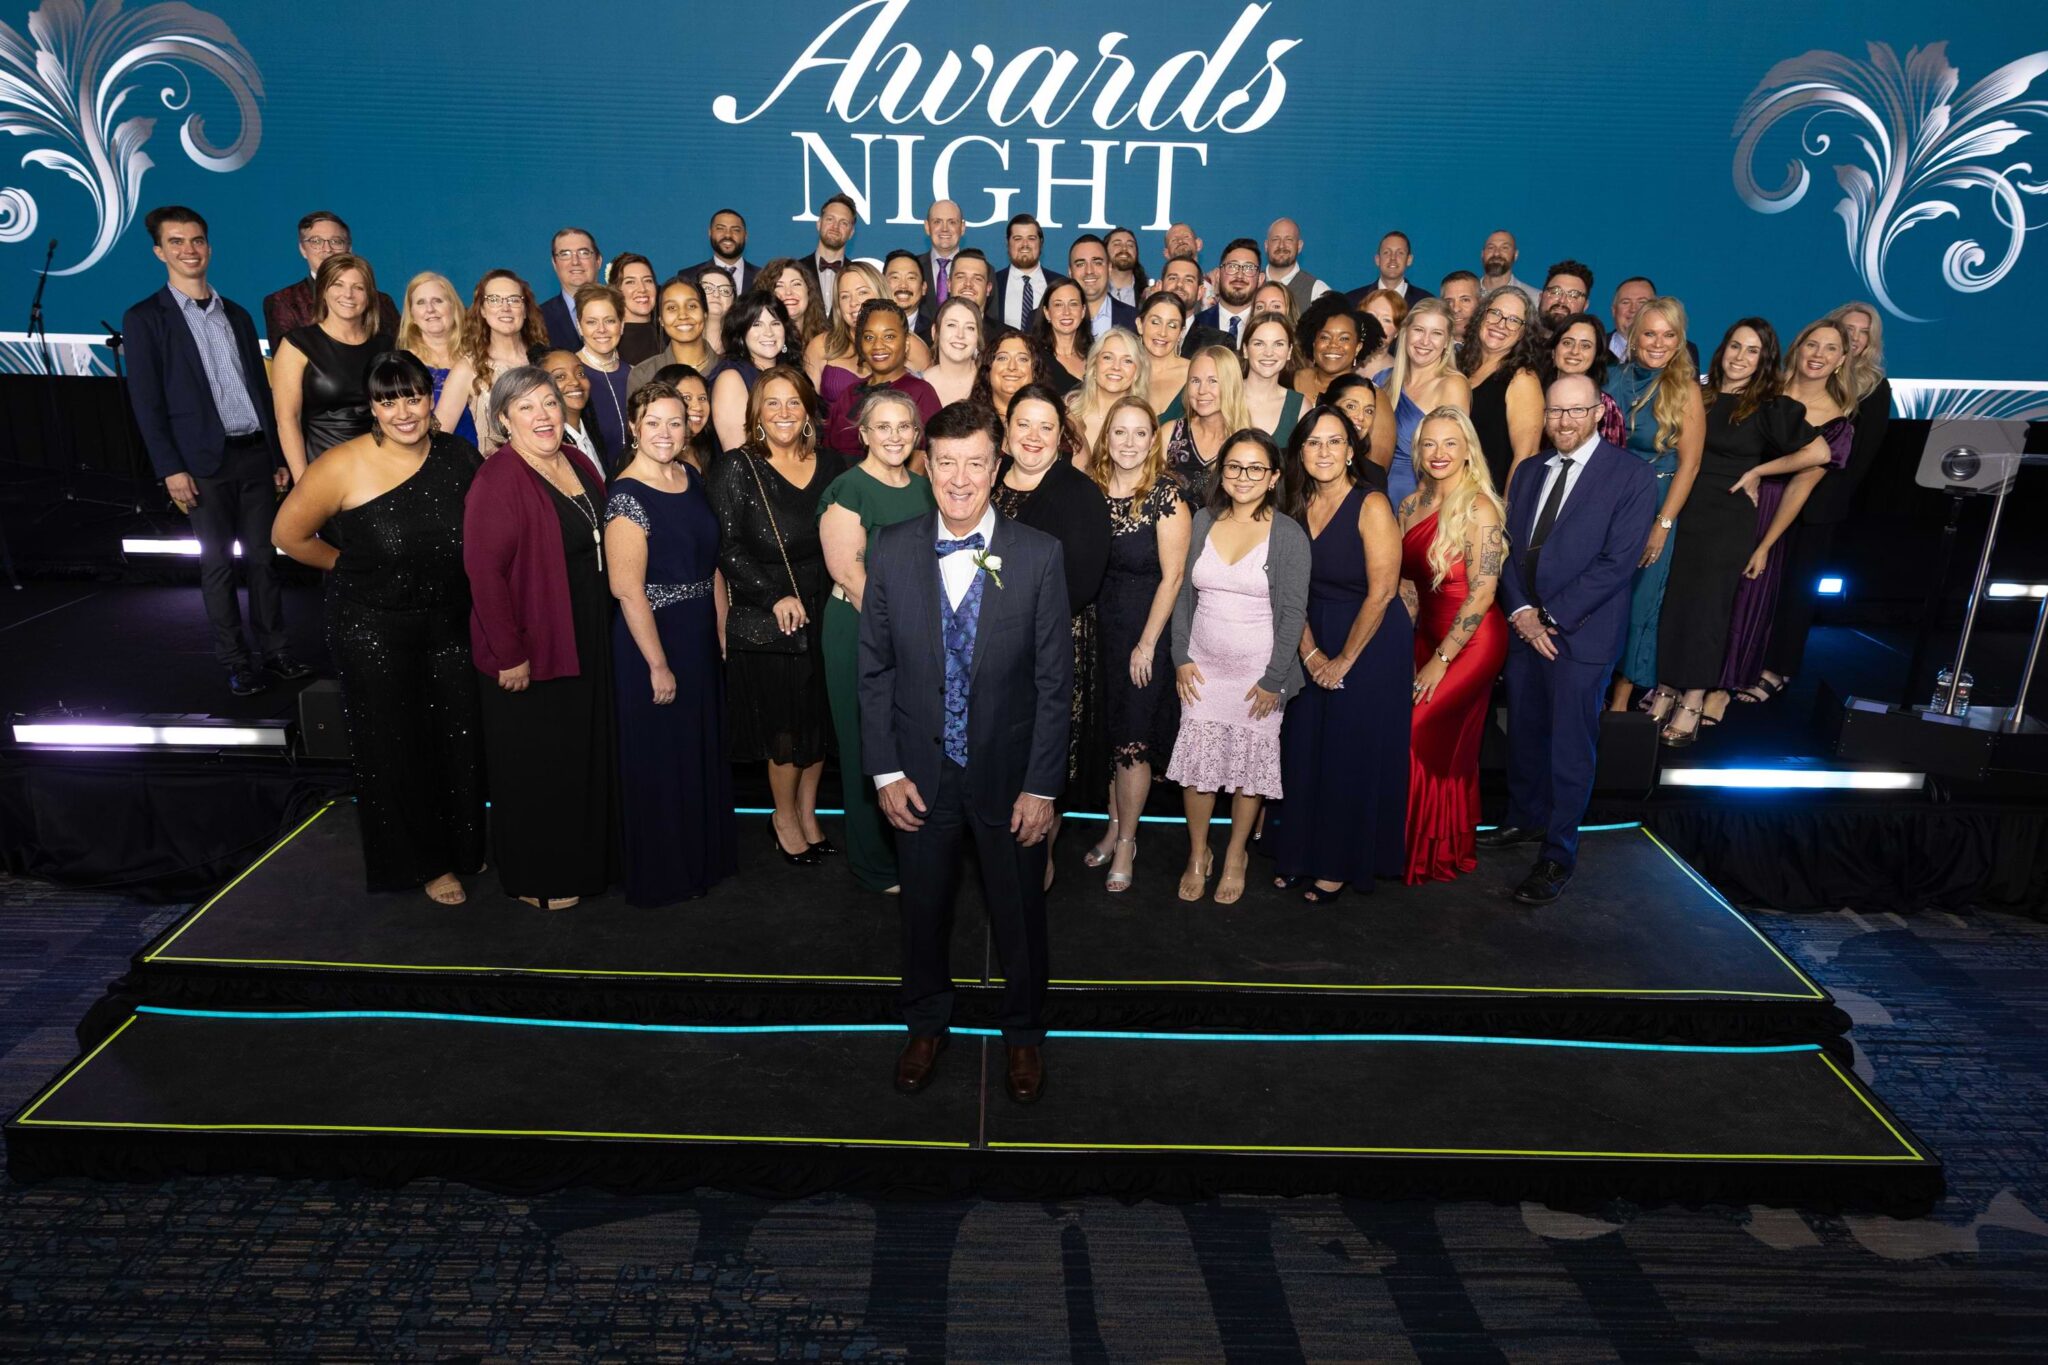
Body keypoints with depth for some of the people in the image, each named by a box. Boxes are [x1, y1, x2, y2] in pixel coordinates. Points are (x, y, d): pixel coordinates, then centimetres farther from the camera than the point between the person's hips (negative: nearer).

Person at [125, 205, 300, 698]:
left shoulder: (237, 315, 14)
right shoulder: (144, 319, -1)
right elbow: (146, 402, -5)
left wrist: (279, 455, 11)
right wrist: (171, 469, -12)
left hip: (256, 454, 4)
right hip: (205, 462, -4)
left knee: (263, 557, 8)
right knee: (217, 564, 4)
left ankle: (272, 647, 19)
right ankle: (235, 660, 12)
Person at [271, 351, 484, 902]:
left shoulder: (459, 456, -6)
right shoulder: (344, 467, -16)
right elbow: (289, 534, -3)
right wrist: (353, 566, 6)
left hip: (451, 623, 3)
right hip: (374, 630, -3)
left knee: (459, 738, 12)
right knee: (396, 748, 8)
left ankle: (462, 847, 36)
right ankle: (422, 862, 29)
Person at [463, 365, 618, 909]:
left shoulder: (578, 463, 6)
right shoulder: (497, 481, -18)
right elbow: (484, 572, -23)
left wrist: (602, 632, 13)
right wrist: (510, 654, -22)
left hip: (587, 642, 8)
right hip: (531, 652, -8)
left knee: (585, 756, 19)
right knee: (535, 767, 7)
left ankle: (583, 859, 37)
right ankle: (536, 880, 24)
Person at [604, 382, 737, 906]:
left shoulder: (692, 478, 5)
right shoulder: (628, 495, -18)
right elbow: (626, 588, -21)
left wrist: (721, 633, 7)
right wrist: (658, 664, -19)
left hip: (701, 636, 8)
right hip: (652, 638, -7)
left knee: (704, 749, 19)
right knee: (660, 758, 6)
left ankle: (705, 856, 38)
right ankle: (663, 875, 24)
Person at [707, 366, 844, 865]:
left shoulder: (829, 465, 7)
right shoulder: (737, 467, -5)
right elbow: (728, 548, -10)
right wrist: (776, 598, -16)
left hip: (824, 615, 4)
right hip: (764, 622, -4)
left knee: (820, 721, 12)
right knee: (784, 726, 4)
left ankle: (807, 813, 31)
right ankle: (784, 818, 26)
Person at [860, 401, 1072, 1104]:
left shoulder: (1038, 555, -11)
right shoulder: (891, 550, -6)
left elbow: (1054, 680, -8)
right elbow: (874, 670, 0)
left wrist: (1041, 785, -10)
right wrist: (885, 771, -4)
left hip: (1009, 773, -1)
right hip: (921, 773, 2)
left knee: (1020, 913, 15)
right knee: (923, 907, 19)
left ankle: (1023, 1032, 40)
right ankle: (927, 1024, 44)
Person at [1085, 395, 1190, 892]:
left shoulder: (1167, 494, -13)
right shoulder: (1091, 488, 1)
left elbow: (1172, 575, -12)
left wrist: (1147, 644, -12)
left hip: (1146, 629, -4)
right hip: (1098, 624, 4)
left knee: (1132, 739, 2)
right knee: (1106, 733, 12)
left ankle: (1126, 842, 18)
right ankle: (1113, 825, 30)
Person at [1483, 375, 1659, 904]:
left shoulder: (1632, 476, -8)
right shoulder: (1527, 472, 11)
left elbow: (1618, 561, -15)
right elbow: (1509, 546, 7)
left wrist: (1551, 617, -16)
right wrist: (1520, 613, -8)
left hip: (1582, 632, -5)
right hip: (1525, 626, 6)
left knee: (1570, 748, 1)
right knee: (1524, 734, 16)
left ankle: (1557, 855, 12)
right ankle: (1527, 819, 35)